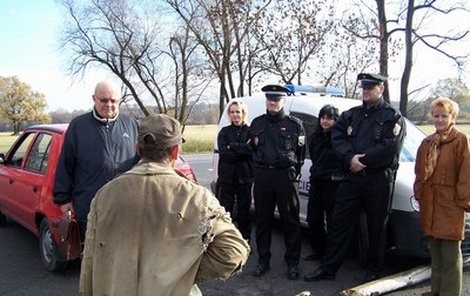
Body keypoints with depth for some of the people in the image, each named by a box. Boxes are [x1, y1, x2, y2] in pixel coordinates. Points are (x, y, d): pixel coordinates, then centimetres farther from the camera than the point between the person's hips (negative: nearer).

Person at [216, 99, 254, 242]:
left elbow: (253, 150, -9)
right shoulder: (224, 132, 9)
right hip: (227, 176, 0)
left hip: (245, 176, 0)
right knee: (225, 210, -1)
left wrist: (232, 147, -11)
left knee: (244, 210, 6)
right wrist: (244, 148, -11)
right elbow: (223, 152, -6)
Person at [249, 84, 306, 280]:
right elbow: (251, 148, 22)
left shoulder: (294, 124, 3)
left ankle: (292, 262, 14)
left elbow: (301, 152, 5)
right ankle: (263, 261, 19)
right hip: (262, 175, 3)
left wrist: (294, 172, 0)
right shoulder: (257, 123, 12)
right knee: (262, 219, 7)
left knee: (290, 220, 2)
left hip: (286, 175, -3)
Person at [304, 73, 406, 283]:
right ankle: (328, 268, 14)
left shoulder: (393, 117, 0)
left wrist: (361, 161, -13)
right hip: (351, 178, 4)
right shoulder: (351, 115, 15)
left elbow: (390, 149, -14)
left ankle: (374, 269, 25)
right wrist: (350, 159, -15)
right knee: (340, 222, 5)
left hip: (379, 179, -4)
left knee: (376, 226, 8)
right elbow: (337, 137, 2)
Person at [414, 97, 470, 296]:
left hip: (450, 204, -6)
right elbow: (419, 172, 17)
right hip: (429, 203, 7)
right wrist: (419, 194, 10)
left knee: (450, 253, -1)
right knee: (435, 251, 16)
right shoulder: (427, 142, 15)